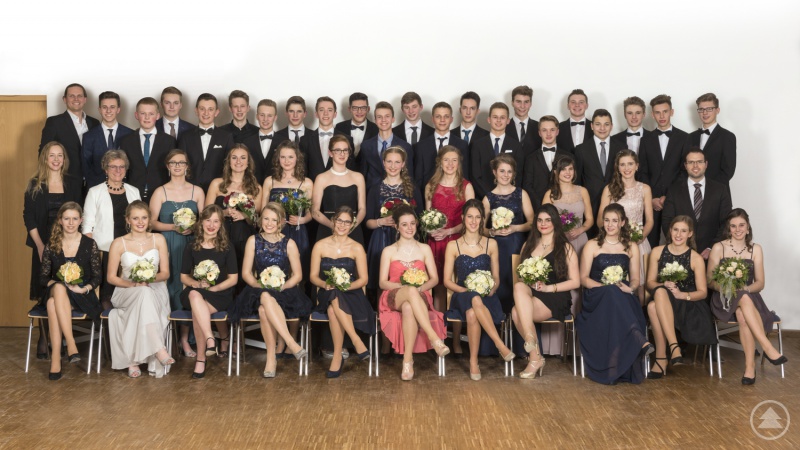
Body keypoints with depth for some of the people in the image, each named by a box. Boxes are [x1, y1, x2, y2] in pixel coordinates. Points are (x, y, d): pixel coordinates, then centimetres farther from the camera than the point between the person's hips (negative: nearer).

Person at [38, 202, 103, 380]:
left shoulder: (90, 244, 3)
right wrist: (58, 284, -12)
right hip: (55, 292, 2)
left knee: (53, 303, -34)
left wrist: (84, 288, -15)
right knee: (59, 288, -36)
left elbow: (97, 276, 3)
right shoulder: (51, 245, 8)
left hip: (82, 296, -2)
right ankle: (71, 344, -41)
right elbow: (43, 277, 8)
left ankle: (56, 357, -35)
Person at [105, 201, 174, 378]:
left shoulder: (158, 239, 10)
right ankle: (159, 349, -42)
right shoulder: (118, 244, 5)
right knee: (144, 293, -37)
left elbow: (165, 273, 8)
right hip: (127, 293, -1)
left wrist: (152, 278, -14)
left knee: (146, 293, -37)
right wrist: (133, 284, -13)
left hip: (155, 291, 1)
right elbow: (111, 277, 4)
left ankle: (134, 360, -33)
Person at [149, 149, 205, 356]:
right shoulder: (160, 192, 6)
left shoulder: (197, 191, 10)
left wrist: (193, 227, -11)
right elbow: (152, 222, 0)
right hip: (166, 246, -1)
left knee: (186, 287, -1)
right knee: (167, 286, -3)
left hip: (189, 245, 1)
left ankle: (184, 339, 5)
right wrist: (173, 227, -14)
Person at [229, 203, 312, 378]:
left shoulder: (289, 244, 2)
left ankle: (271, 357, -28)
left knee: (264, 309, -37)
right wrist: (260, 285, -12)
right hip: (259, 290, 1)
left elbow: (298, 275, 3)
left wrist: (281, 287, -13)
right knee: (265, 297, -38)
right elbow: (246, 273, 6)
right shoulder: (253, 241, 6)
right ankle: (291, 343, -38)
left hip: (283, 292, -1)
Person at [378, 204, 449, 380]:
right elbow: (383, 282, 6)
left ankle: (408, 360, -41)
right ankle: (435, 339, -49)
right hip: (394, 297, -1)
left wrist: (420, 287, -13)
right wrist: (405, 286, -14)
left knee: (408, 308, -41)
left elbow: (434, 279, 10)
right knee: (411, 291, -41)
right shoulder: (388, 251, 13)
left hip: (419, 297, 1)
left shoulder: (424, 249, 15)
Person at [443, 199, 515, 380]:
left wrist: (491, 289, -9)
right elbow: (447, 280, 5)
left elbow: (496, 277, 14)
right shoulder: (453, 246, 8)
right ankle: (500, 344, -39)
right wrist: (468, 290, -13)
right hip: (462, 296, -1)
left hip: (486, 299, 1)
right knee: (475, 301, -41)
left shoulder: (491, 244, 13)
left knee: (472, 314, -39)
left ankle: (473, 361, -33)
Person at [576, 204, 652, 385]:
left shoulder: (631, 248, 17)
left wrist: (629, 288, -11)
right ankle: (640, 342, -49)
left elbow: (635, 279, 14)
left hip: (623, 298, 2)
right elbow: (583, 278, 3)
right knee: (612, 293, -39)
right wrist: (605, 286, -14)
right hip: (597, 297, -2)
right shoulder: (592, 245, 10)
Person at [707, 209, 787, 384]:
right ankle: (768, 348, -40)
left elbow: (760, 283, 6)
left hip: (749, 296, 1)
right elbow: (709, 280, 1)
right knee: (744, 300, -36)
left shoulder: (756, 249, 10)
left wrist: (745, 288, -16)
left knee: (743, 315, -35)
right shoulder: (718, 248, 4)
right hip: (724, 300, -1)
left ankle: (750, 366, -33)